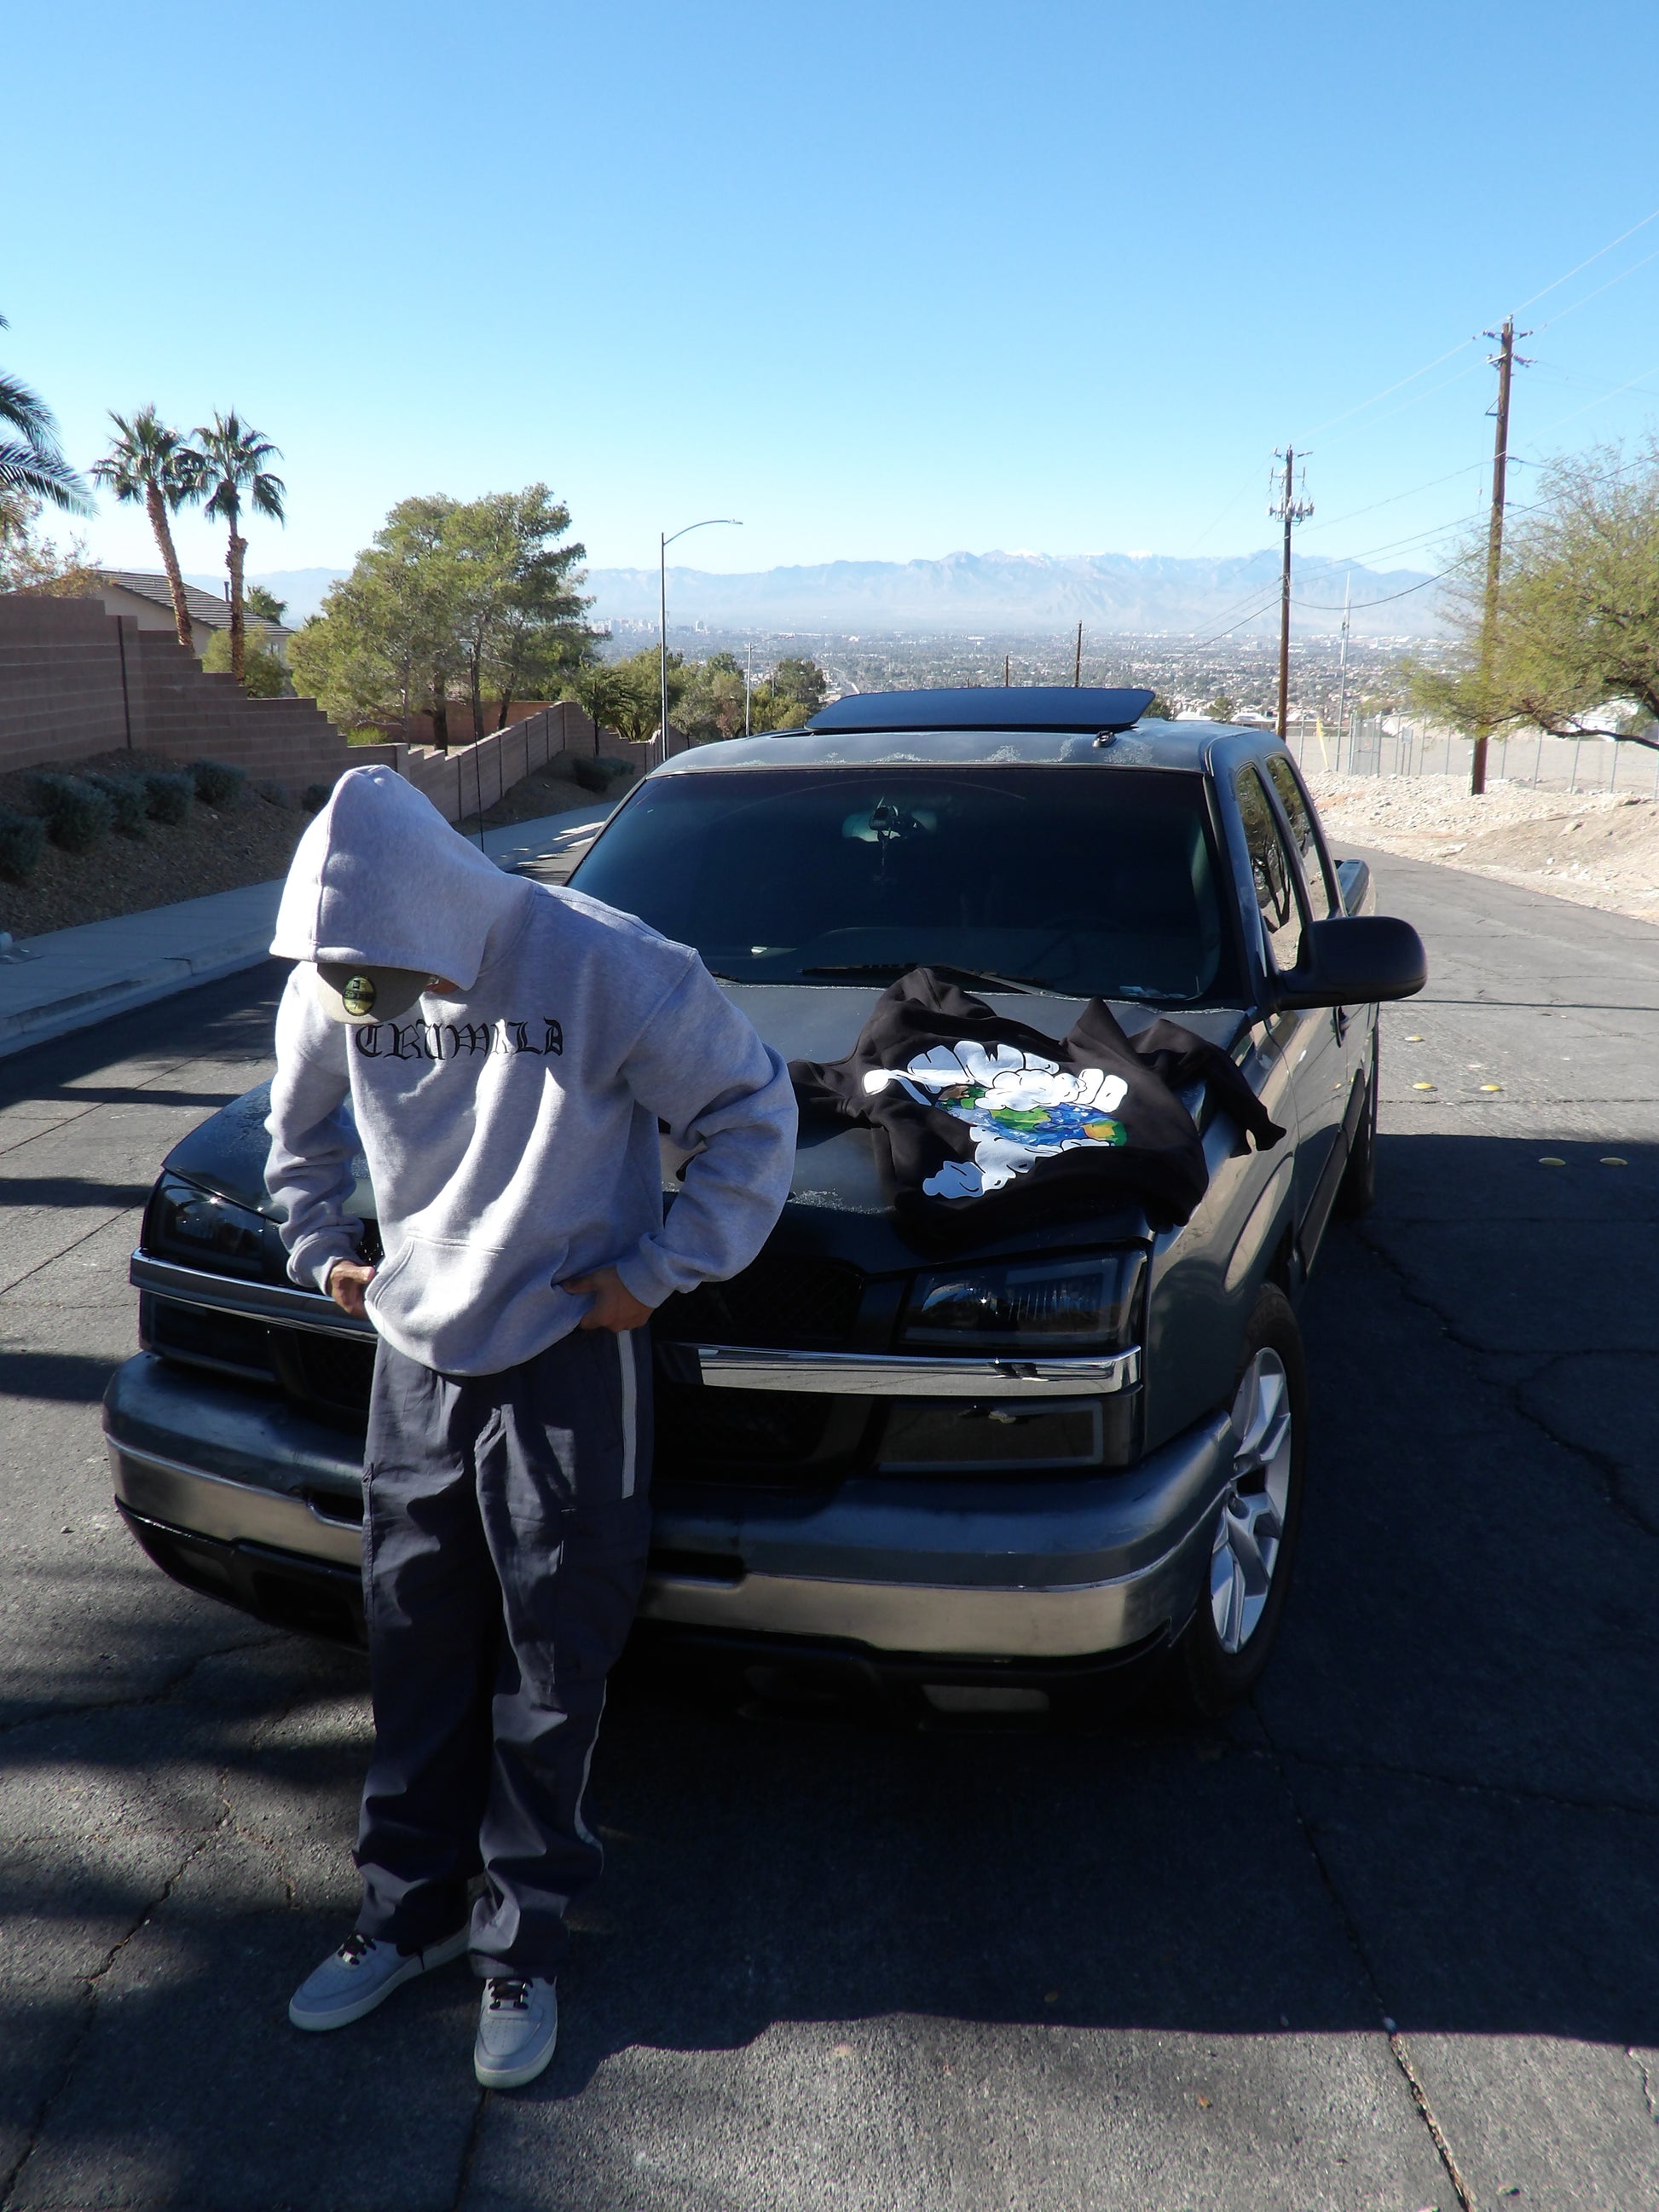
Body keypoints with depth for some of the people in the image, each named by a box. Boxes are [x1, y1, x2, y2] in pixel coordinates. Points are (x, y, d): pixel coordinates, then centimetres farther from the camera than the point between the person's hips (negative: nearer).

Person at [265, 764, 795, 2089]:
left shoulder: (603, 968, -22)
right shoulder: (333, 984, -5)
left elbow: (752, 1108, -12)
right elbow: (302, 1121, 18)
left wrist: (662, 1270, -14)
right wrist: (321, 1246, 9)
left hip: (570, 1359, -4)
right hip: (415, 1354, 5)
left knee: (551, 1671, 6)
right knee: (416, 1652, 15)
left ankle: (524, 1942, 25)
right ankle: (412, 1907, 34)